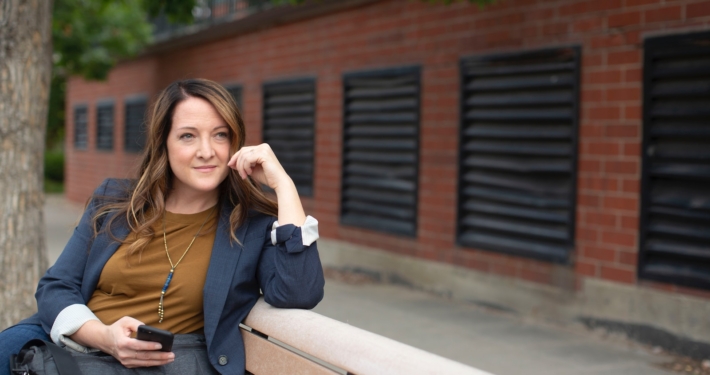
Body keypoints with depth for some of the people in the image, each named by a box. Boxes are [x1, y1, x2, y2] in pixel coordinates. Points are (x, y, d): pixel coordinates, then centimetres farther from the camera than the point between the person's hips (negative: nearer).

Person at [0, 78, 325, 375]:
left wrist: (283, 184, -12)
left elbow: (299, 295, -15)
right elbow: (56, 287, 9)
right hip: (79, 345, 2)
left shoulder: (253, 225, 3)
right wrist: (103, 336, -14)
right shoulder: (112, 201, 13)